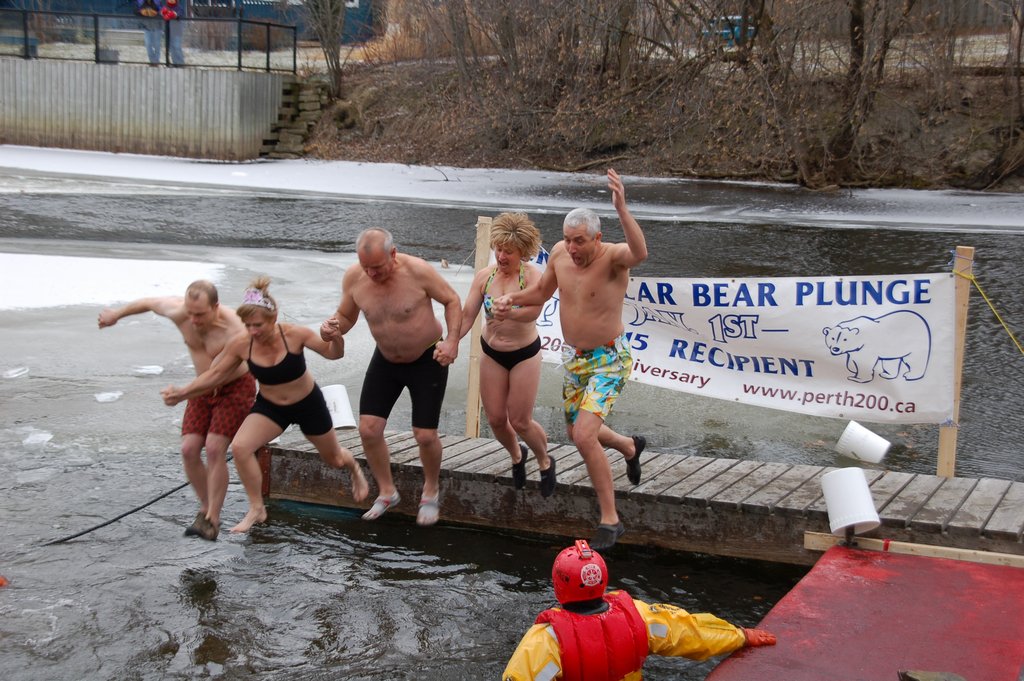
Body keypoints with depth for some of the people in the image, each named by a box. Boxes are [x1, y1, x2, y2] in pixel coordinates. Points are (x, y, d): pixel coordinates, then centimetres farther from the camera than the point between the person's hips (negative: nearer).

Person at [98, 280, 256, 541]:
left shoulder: (234, 329, -32)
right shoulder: (178, 312, -16)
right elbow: (150, 303, 5)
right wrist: (117, 314, 20)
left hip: (236, 387, -5)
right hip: (204, 389, 5)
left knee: (214, 449, -20)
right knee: (189, 449, -7)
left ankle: (212, 520, -12)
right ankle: (206, 509, 11)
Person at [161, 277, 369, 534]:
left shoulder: (294, 334, -29)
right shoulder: (240, 343, -23)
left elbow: (333, 353, -19)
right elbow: (215, 374, -8)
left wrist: (335, 338, -42)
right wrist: (182, 393, -15)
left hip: (308, 404, -1)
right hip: (270, 406, 2)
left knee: (334, 459, 16)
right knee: (240, 447, -24)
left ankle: (355, 468, 56)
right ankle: (256, 509, -6)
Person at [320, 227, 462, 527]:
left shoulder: (417, 271, -26)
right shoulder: (353, 277, -15)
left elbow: (452, 300, -13)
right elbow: (346, 316, 1)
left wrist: (452, 341, -25)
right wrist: (332, 328, -22)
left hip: (426, 359, -4)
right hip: (385, 360, 4)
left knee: (425, 435, -4)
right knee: (368, 429, -3)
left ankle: (431, 490, 25)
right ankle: (387, 492, 19)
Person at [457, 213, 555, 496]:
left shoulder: (532, 276, -20)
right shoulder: (484, 276, -7)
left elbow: (532, 311, -40)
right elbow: (466, 316, -6)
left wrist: (506, 311, -60)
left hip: (524, 354, -4)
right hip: (492, 353, 4)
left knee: (520, 421, -1)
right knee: (495, 419, 8)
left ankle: (545, 462, 28)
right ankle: (516, 455, 39)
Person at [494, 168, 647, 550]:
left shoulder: (613, 257, -23)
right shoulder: (560, 253, -4)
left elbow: (640, 253, -48)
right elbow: (542, 292, 14)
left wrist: (622, 209, -59)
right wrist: (511, 298, -5)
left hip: (608, 359, -7)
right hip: (574, 358, 7)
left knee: (584, 435, -21)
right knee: (576, 432, 22)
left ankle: (610, 520, -8)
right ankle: (630, 447, 55)